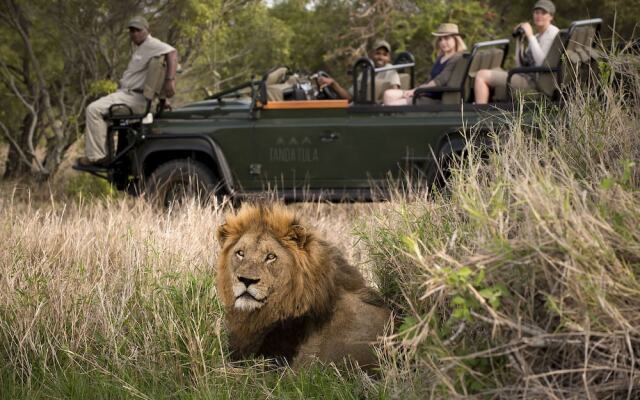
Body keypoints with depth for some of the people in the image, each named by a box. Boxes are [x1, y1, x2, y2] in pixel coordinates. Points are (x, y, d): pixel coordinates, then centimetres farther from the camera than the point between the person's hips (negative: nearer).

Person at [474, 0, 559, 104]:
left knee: (482, 75, -13)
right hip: (526, 76, 10)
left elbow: (541, 62, -21)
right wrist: (519, 40, 10)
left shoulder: (552, 32, -5)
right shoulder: (536, 37, 21)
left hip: (533, 80, -10)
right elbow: (520, 64, 17)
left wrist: (530, 36, -14)